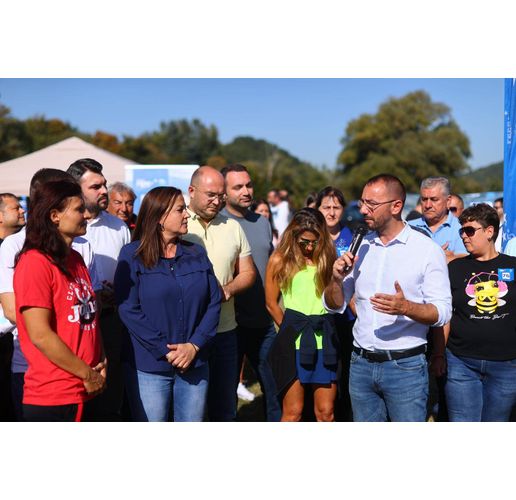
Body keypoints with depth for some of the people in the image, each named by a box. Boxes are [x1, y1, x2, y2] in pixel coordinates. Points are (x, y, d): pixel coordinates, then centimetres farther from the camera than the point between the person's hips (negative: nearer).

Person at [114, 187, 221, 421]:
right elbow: (128, 309, -10)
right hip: (149, 367, -4)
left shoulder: (196, 254, 9)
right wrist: (165, 351, -14)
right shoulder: (132, 255, -3)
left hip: (194, 364, 4)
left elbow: (214, 303, 5)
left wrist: (195, 345, -8)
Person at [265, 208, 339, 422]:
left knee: (325, 411, 5)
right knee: (293, 411, 2)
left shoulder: (327, 257, 11)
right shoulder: (280, 260, 2)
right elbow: (271, 303, 7)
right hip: (294, 340, -3)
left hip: (324, 337, 3)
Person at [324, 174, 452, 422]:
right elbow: (335, 305, 10)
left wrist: (406, 307, -29)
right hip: (361, 363, 5)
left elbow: (442, 311, -11)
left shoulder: (428, 250, -6)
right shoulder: (359, 246, 8)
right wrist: (336, 279, -10)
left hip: (405, 366, -4)